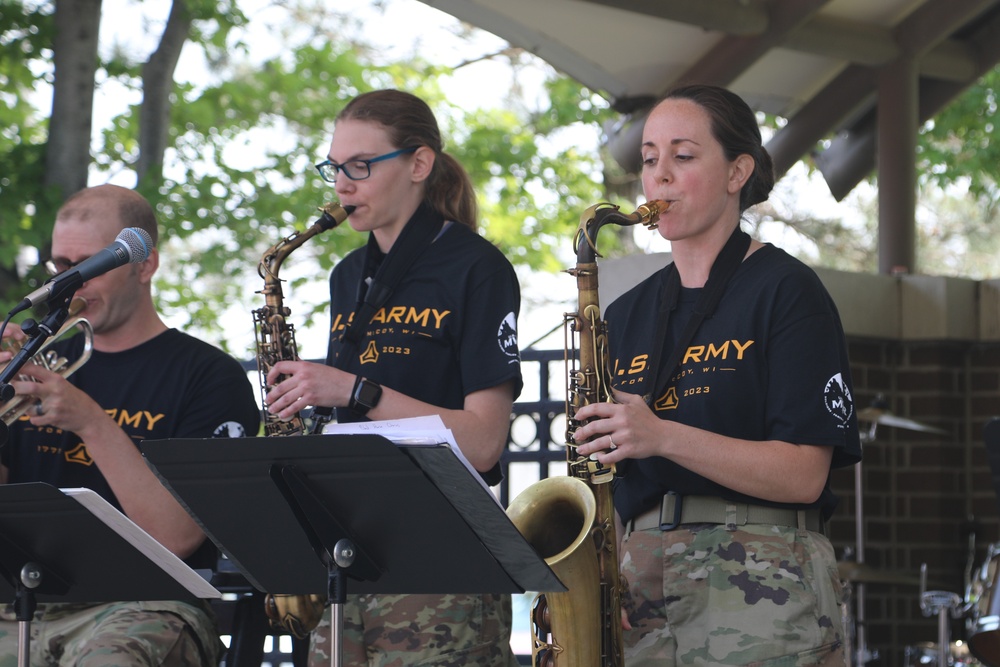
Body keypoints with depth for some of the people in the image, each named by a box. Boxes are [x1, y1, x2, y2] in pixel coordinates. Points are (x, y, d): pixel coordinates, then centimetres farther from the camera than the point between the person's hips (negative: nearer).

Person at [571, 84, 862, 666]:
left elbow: (803, 475, -10)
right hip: (639, 586, 5)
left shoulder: (785, 290, -1)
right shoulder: (628, 316, 17)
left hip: (761, 589, -5)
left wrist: (662, 436, -21)